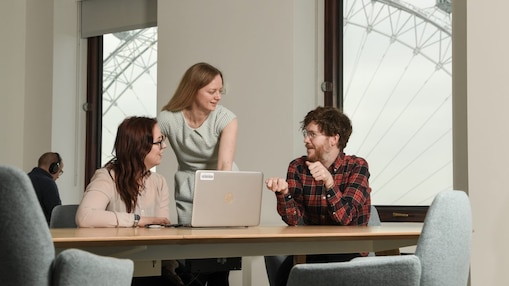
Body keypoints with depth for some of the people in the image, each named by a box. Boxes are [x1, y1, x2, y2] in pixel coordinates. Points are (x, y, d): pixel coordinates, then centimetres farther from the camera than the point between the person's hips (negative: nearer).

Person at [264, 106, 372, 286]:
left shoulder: (357, 166, -7)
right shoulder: (297, 167, 2)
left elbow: (345, 217, -17)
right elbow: (294, 219, -8)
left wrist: (329, 182, -33)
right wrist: (283, 193, -28)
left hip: (349, 252, -2)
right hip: (311, 250, 2)